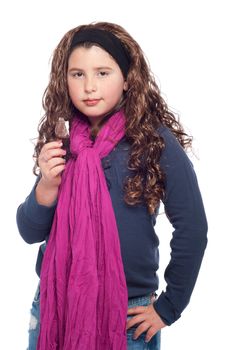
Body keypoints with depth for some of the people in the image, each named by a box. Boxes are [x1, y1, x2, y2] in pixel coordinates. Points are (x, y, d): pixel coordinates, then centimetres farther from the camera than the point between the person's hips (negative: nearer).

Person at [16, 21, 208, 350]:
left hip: (126, 312, -3)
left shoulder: (156, 141, -13)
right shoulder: (58, 141, -2)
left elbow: (191, 229, -10)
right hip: (54, 304, 4)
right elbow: (30, 233, -1)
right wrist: (47, 185, -18)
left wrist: (168, 307, -7)